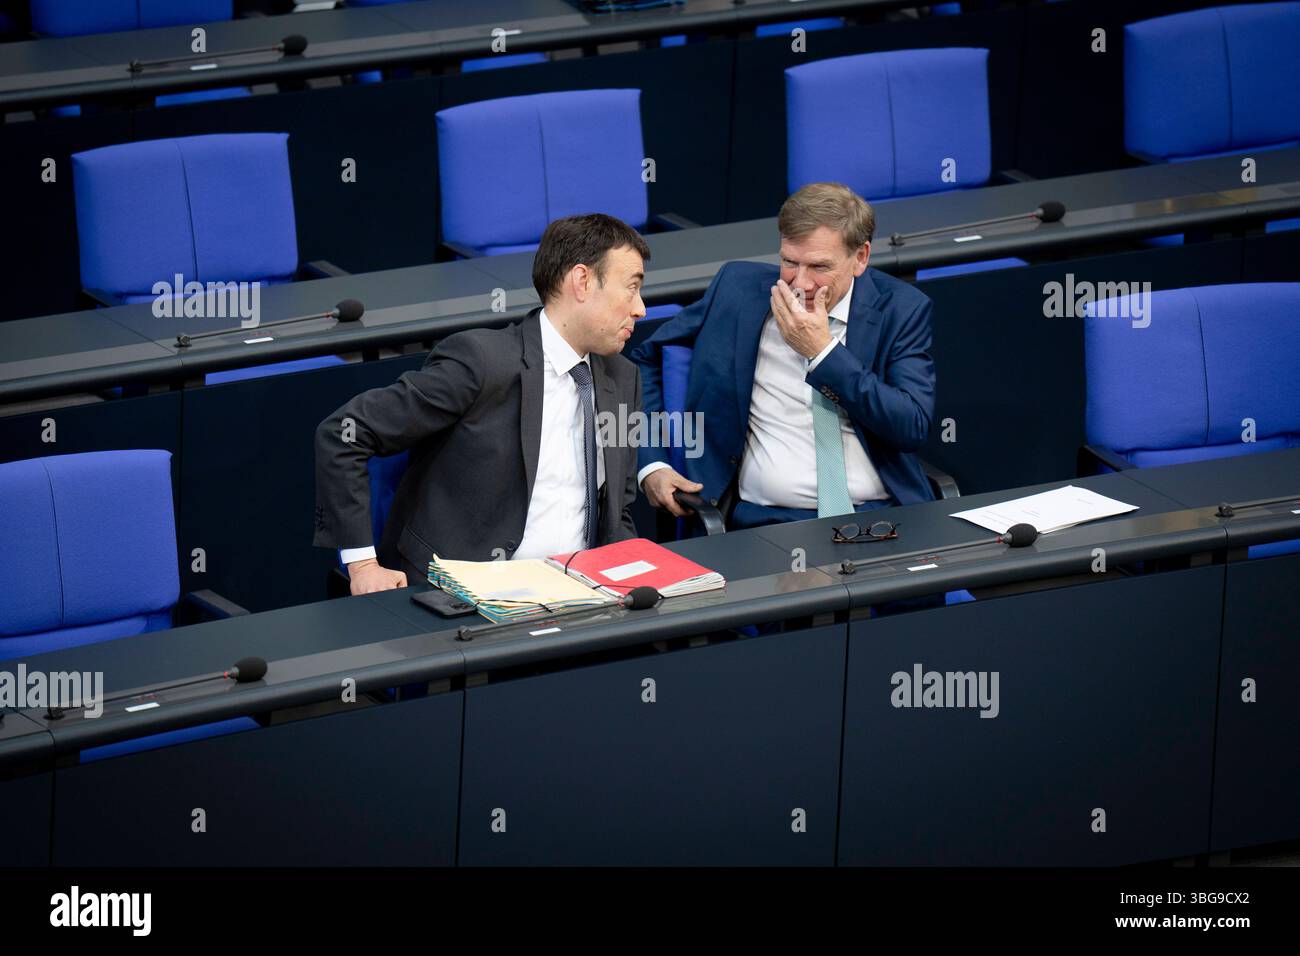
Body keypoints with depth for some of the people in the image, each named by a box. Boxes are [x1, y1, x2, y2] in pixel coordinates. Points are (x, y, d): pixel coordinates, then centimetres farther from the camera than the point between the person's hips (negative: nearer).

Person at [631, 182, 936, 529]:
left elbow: (912, 428, -8)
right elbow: (647, 359, 17)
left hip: (880, 515, 0)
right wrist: (651, 464, 4)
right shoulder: (737, 288, 7)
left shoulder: (901, 308, 3)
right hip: (766, 520, 0)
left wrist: (823, 351, -12)